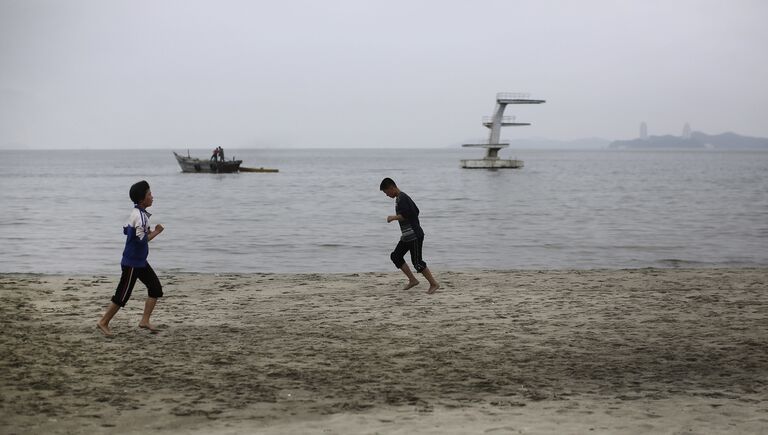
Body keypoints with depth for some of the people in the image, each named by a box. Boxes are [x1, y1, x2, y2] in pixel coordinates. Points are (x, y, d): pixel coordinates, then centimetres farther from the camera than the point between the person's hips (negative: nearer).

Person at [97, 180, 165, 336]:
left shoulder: (136, 213, 7)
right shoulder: (140, 216, -23)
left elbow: (126, 230, 17)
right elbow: (142, 240, -26)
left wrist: (147, 232, 10)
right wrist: (156, 232, -13)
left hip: (140, 261, 10)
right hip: (132, 263, -10)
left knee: (156, 289, 7)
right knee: (122, 295, -1)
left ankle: (145, 321, 10)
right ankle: (104, 322, 11)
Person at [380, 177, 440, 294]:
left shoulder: (401, 199, -15)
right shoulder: (403, 197, 16)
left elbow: (405, 215, -27)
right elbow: (416, 211, 25)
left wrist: (393, 217, -14)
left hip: (414, 235, -11)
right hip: (407, 236, 11)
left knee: (417, 262, -8)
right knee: (395, 256, 11)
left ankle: (434, 284, -1)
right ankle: (412, 280, 14)